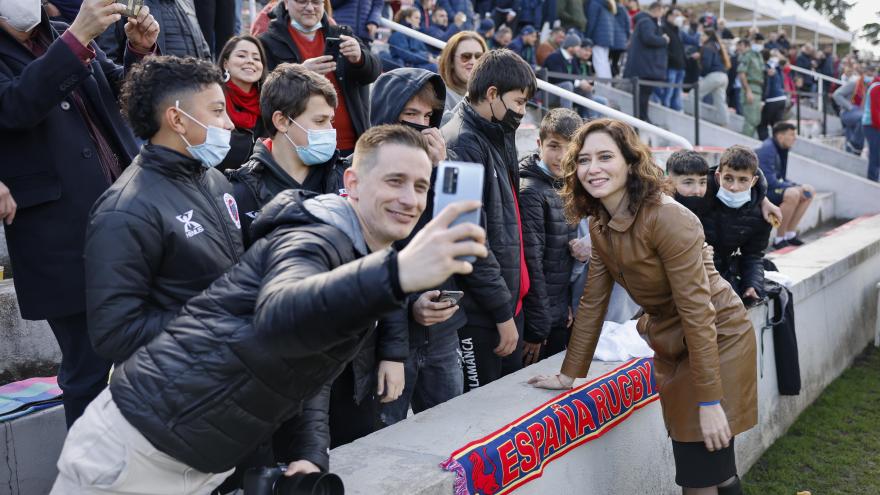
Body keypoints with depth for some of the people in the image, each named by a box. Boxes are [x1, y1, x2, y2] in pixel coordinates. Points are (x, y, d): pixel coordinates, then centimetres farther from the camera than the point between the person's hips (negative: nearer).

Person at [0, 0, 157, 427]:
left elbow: (121, 91, 20)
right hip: (62, 242, -6)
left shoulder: (62, 36, 12)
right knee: (88, 368, 3)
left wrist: (140, 50, 0)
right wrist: (79, 35, -30)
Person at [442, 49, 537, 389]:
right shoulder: (463, 144, -17)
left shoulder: (499, 137, 12)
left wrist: (513, 300, 11)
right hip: (478, 311, -9)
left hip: (508, 299, 9)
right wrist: (503, 312, -17)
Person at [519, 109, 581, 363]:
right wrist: (537, 328, -18)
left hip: (561, 316, 8)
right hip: (537, 319, -8)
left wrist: (570, 304, 10)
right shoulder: (530, 192, -17)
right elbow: (531, 263, -19)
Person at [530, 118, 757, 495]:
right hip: (671, 346, 7)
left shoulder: (667, 219, -24)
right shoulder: (600, 225, -1)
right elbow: (592, 303, 5)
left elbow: (697, 310, -25)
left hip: (716, 339, -7)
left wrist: (709, 401, -25)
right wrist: (569, 375, 3)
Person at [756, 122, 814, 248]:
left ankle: (790, 233, 8)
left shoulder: (781, 149, 11)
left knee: (809, 191, 8)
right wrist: (796, 187, -20)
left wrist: (799, 186, -1)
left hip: (771, 187, 10)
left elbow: (781, 178, 16)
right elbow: (770, 181, -25)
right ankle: (779, 239, -21)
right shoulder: (767, 149, -19)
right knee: (793, 194, -32)